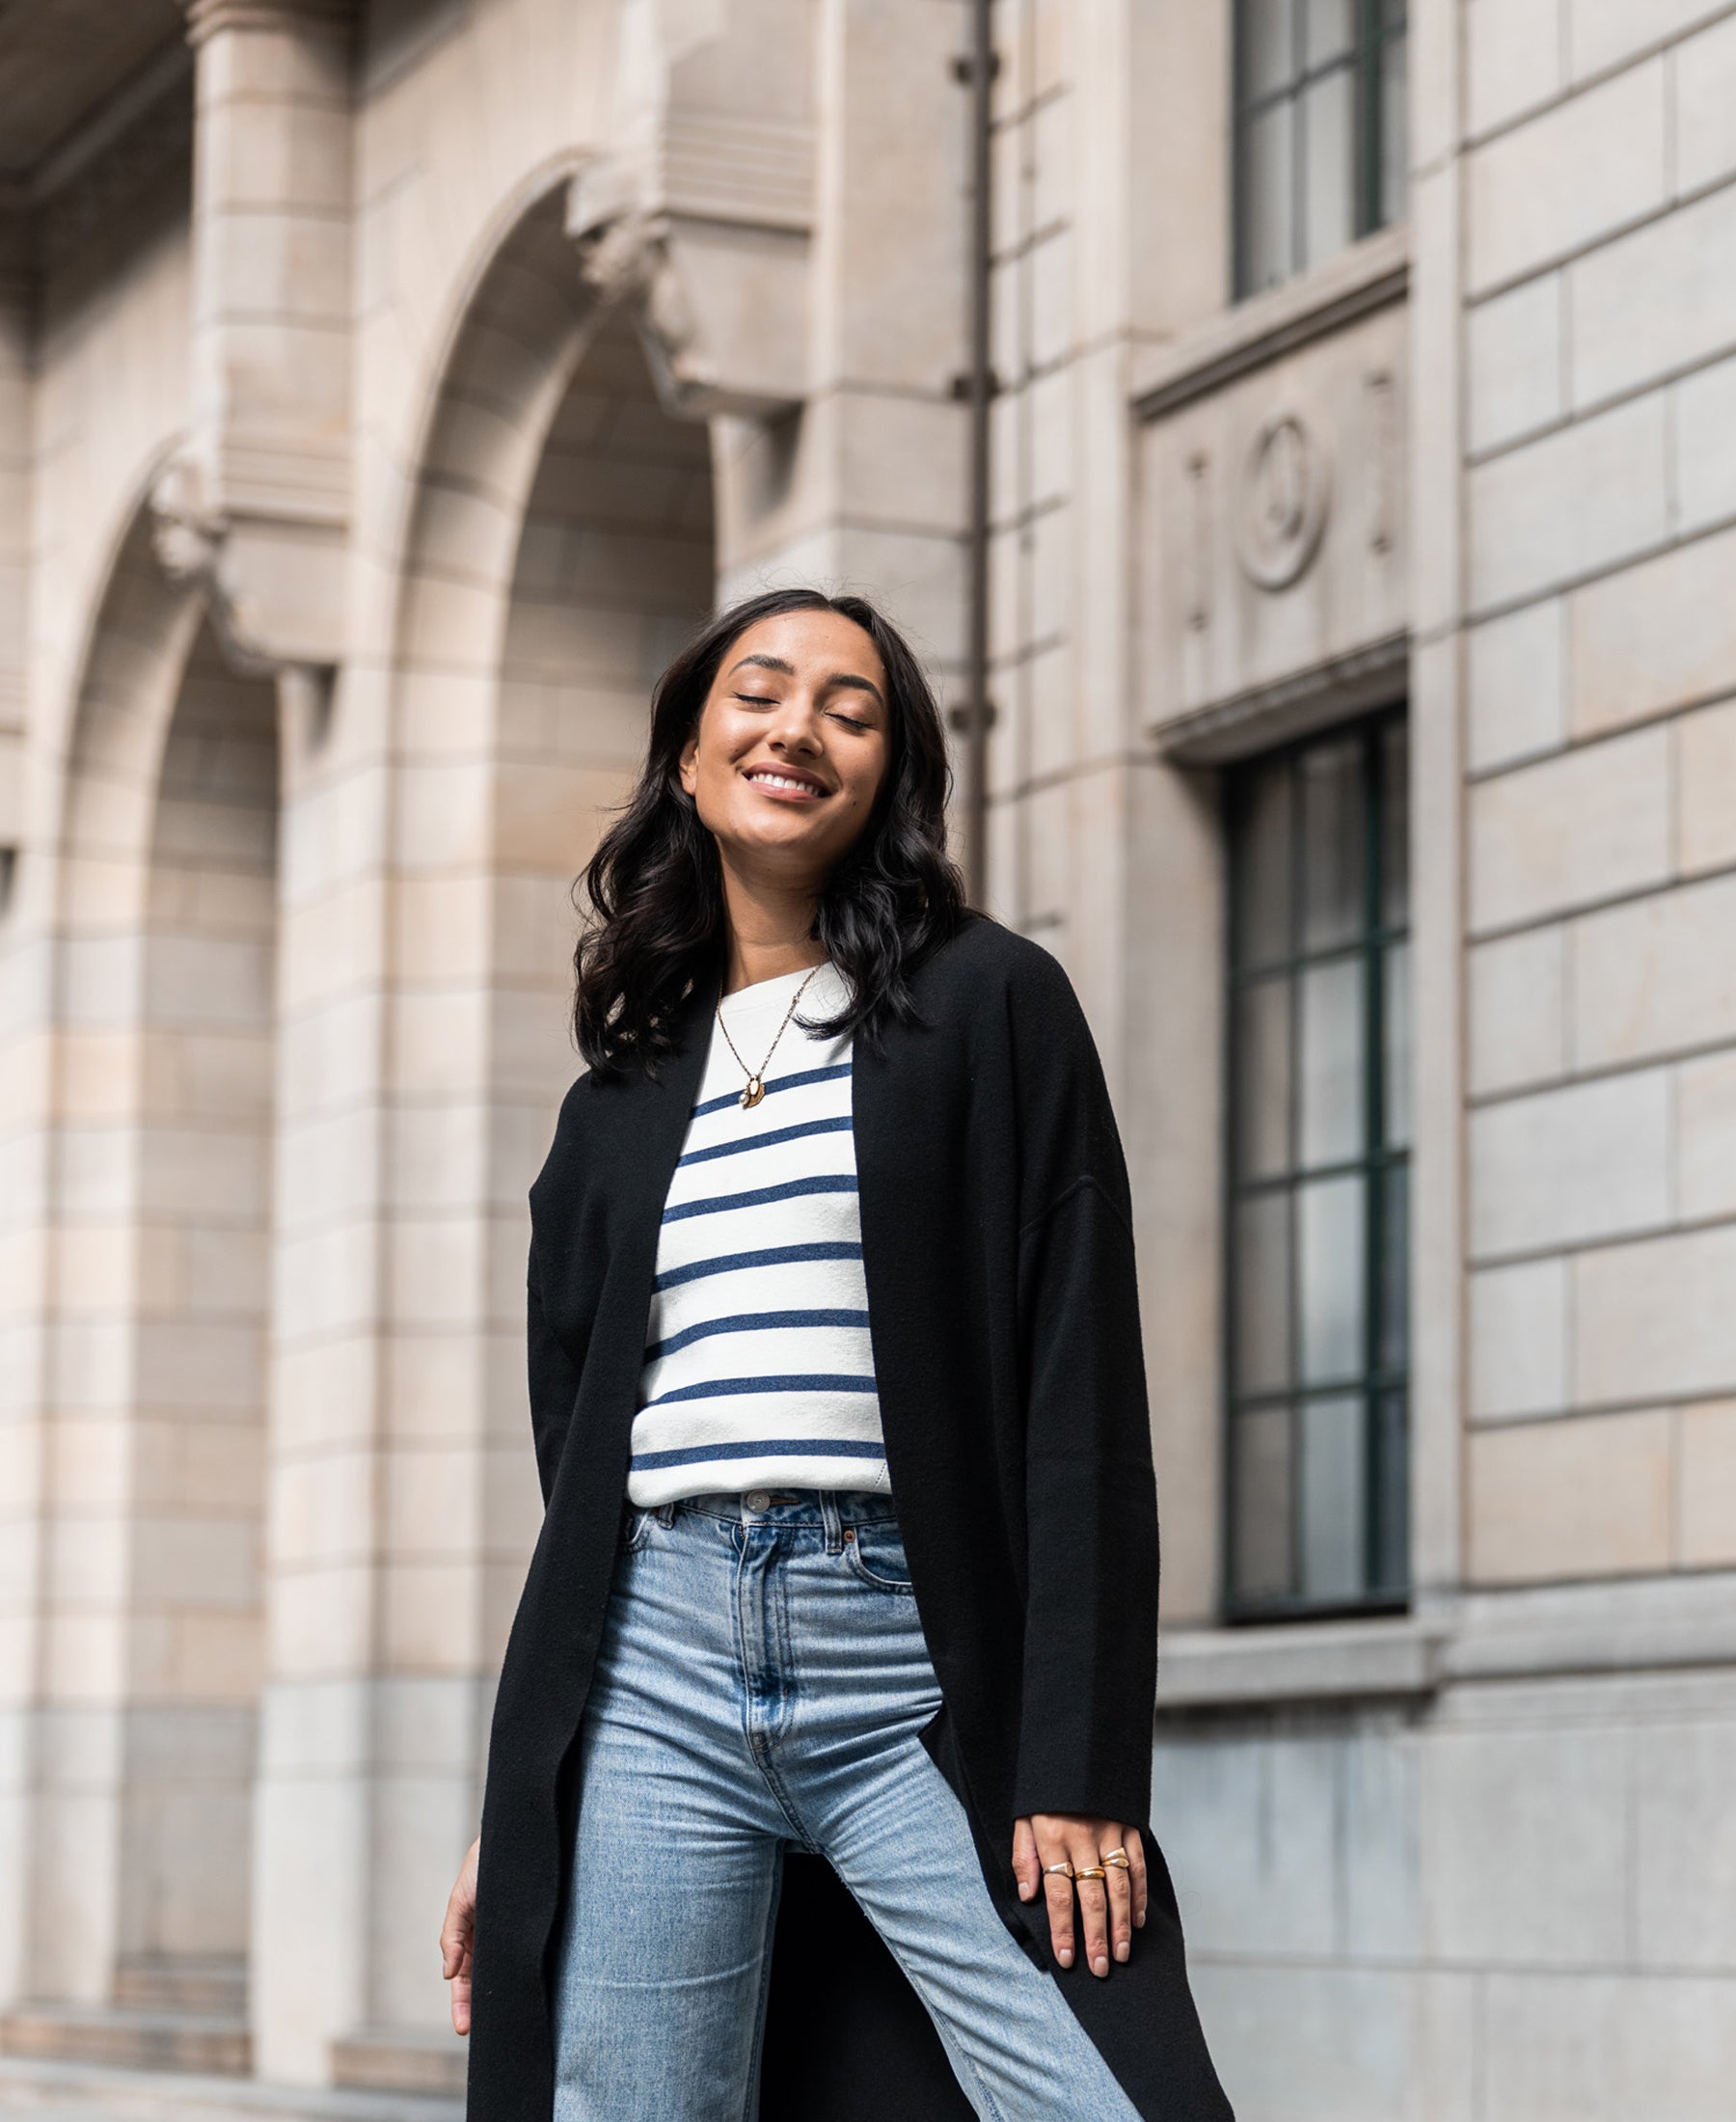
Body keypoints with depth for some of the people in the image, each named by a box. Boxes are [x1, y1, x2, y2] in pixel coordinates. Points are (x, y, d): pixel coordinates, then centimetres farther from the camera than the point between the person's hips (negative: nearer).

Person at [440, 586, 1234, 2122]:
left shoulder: (990, 1005, 5)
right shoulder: (619, 1101, 17)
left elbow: (1082, 1401, -3)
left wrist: (1079, 1770, -11)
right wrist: (514, 1817, 16)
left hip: (916, 1668, -3)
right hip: (656, 1666, 4)